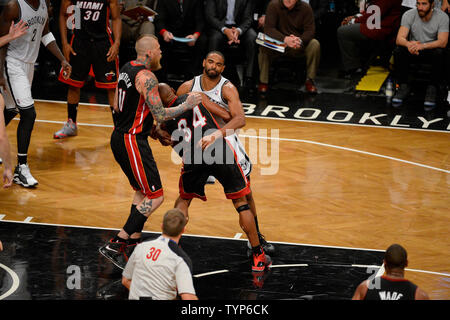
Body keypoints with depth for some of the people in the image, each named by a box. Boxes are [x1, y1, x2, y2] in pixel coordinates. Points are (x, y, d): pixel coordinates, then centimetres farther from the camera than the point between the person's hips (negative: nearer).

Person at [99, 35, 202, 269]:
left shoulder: (126, 69, 10)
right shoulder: (146, 77, -18)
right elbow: (160, 115, -19)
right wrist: (187, 105, -9)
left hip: (119, 137, 10)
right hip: (132, 142, -10)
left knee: (141, 192, 21)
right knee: (155, 198, -7)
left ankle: (133, 245, 21)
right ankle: (114, 246, -9)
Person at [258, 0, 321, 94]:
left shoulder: (305, 8, -8)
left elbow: (310, 30, -13)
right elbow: (268, 28, -21)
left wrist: (300, 40, -37)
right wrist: (285, 39, -40)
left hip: (299, 46, 1)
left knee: (314, 44, -27)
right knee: (264, 45, -31)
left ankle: (310, 80, -11)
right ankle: (263, 81, -17)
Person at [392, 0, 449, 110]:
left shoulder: (442, 17, -15)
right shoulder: (409, 15, -11)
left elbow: (442, 42, -26)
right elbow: (399, 39, -20)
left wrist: (423, 45, -44)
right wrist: (409, 44, -45)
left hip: (432, 49, -2)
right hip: (413, 51, 2)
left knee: (439, 53, -35)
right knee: (398, 51, -28)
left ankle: (432, 89, -26)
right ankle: (403, 87, -17)